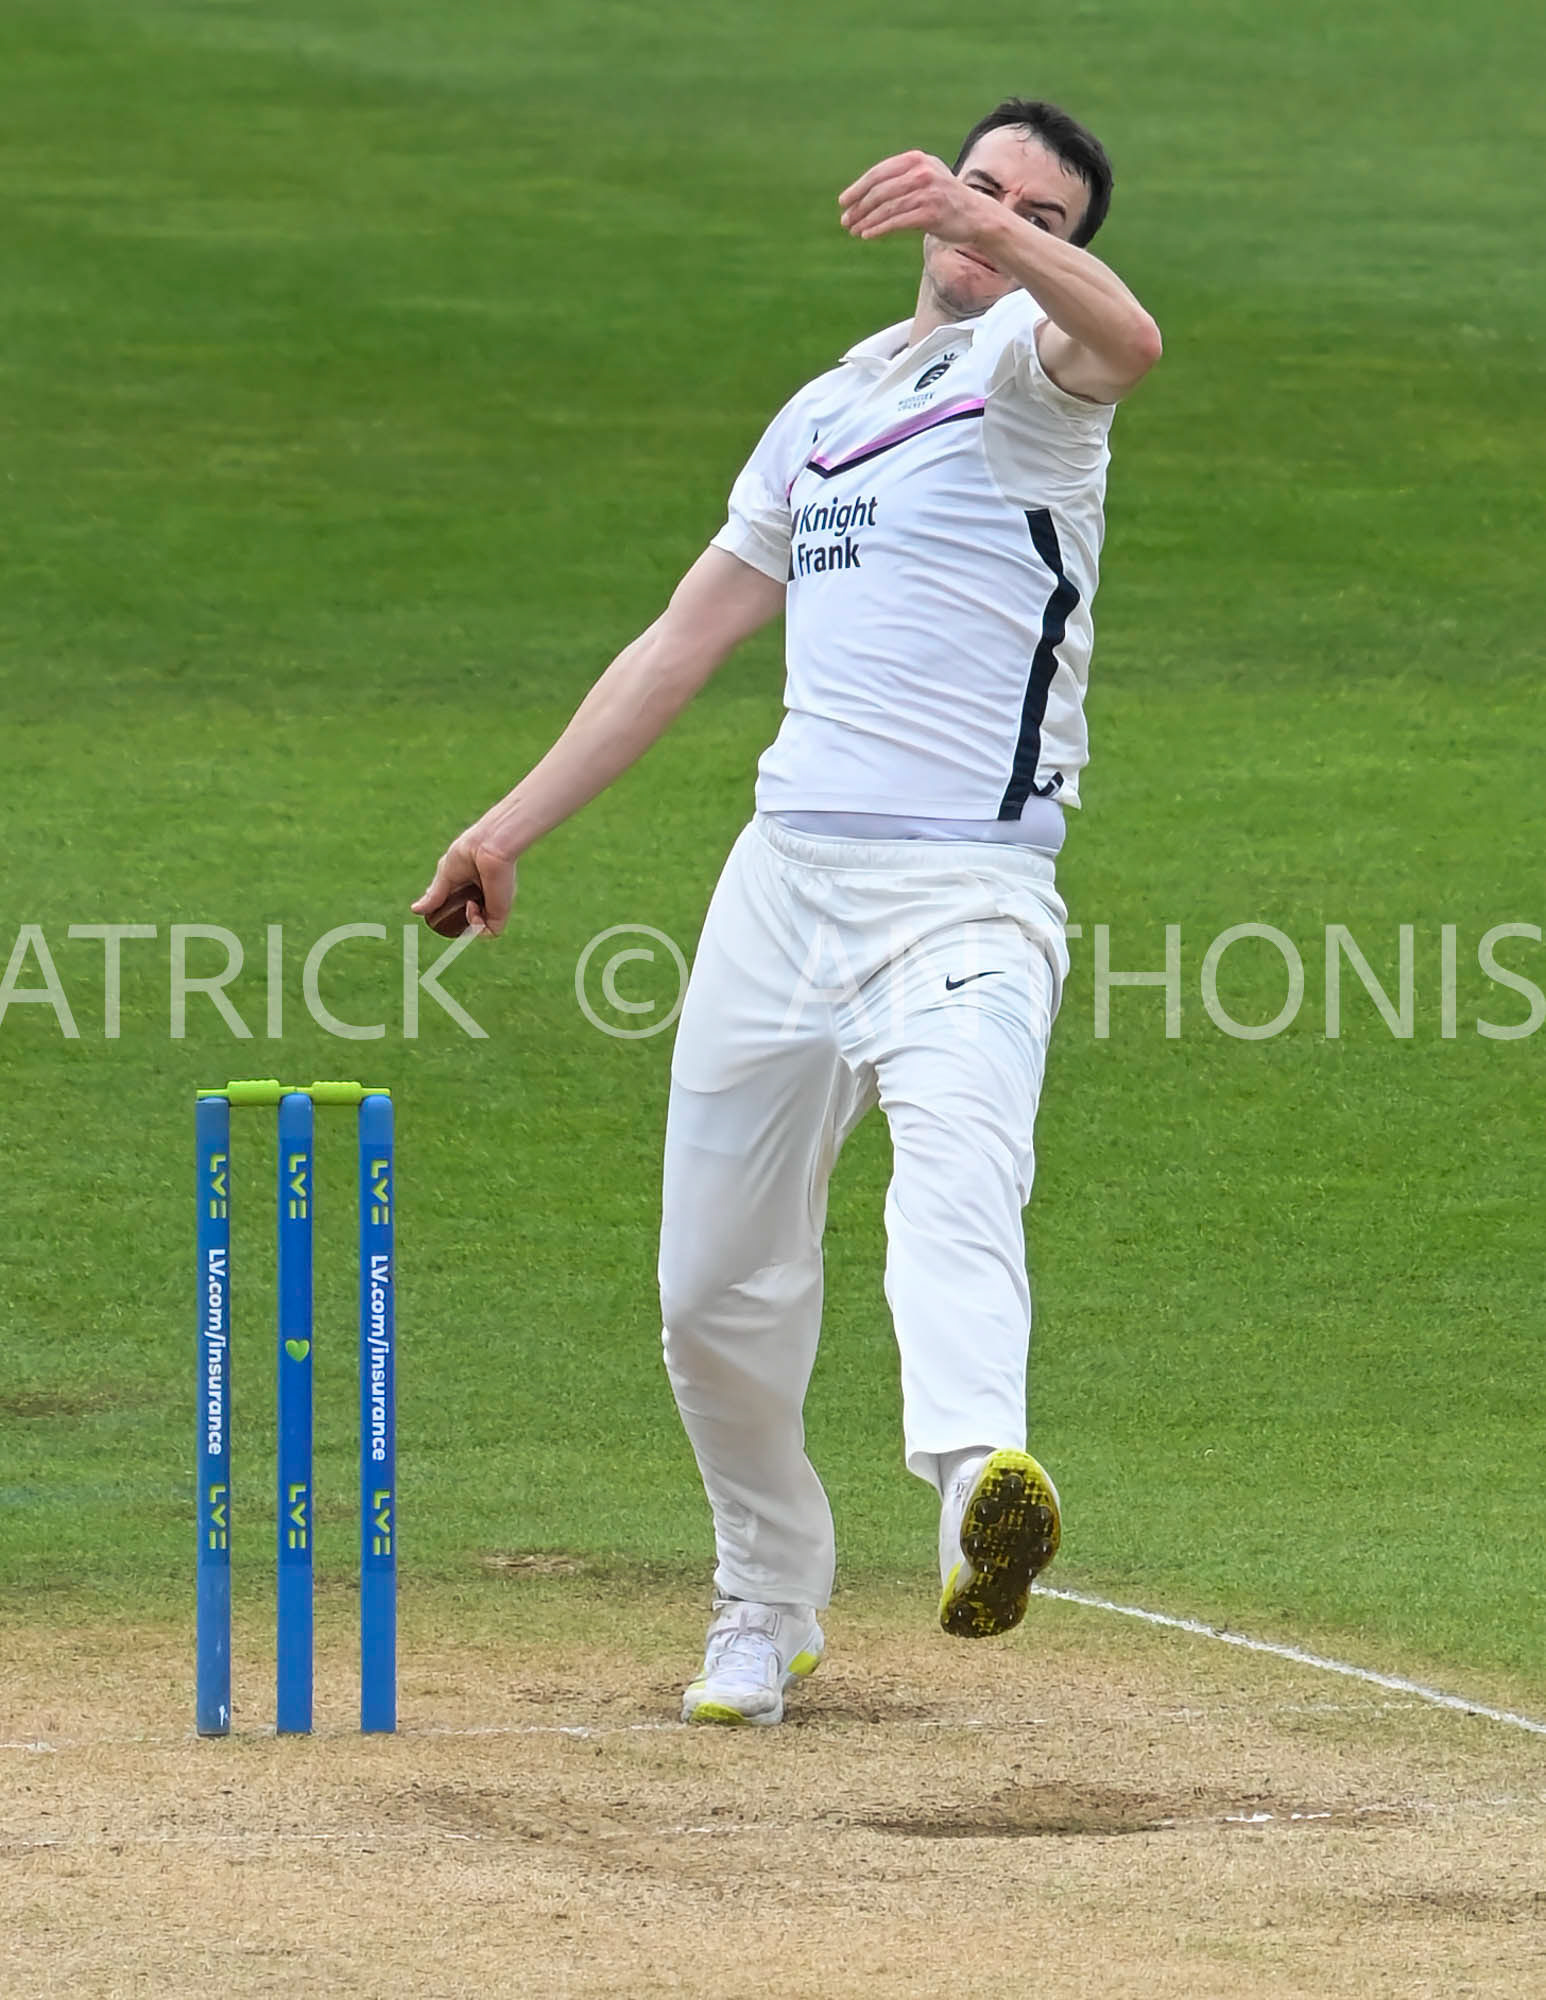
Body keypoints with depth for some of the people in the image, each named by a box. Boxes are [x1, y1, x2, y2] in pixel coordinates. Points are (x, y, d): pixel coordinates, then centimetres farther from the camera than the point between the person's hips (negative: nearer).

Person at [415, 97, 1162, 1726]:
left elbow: (1124, 340, -26)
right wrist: (512, 826, 24)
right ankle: (766, 1612, 27)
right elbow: (687, 640, 27)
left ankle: (977, 1478, -57)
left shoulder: (1024, 361, 1)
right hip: (784, 874, 7)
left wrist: (988, 229, -43)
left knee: (955, 1172, -32)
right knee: (716, 1290, 9)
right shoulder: (826, 411, 22)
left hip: (966, 898, -7)